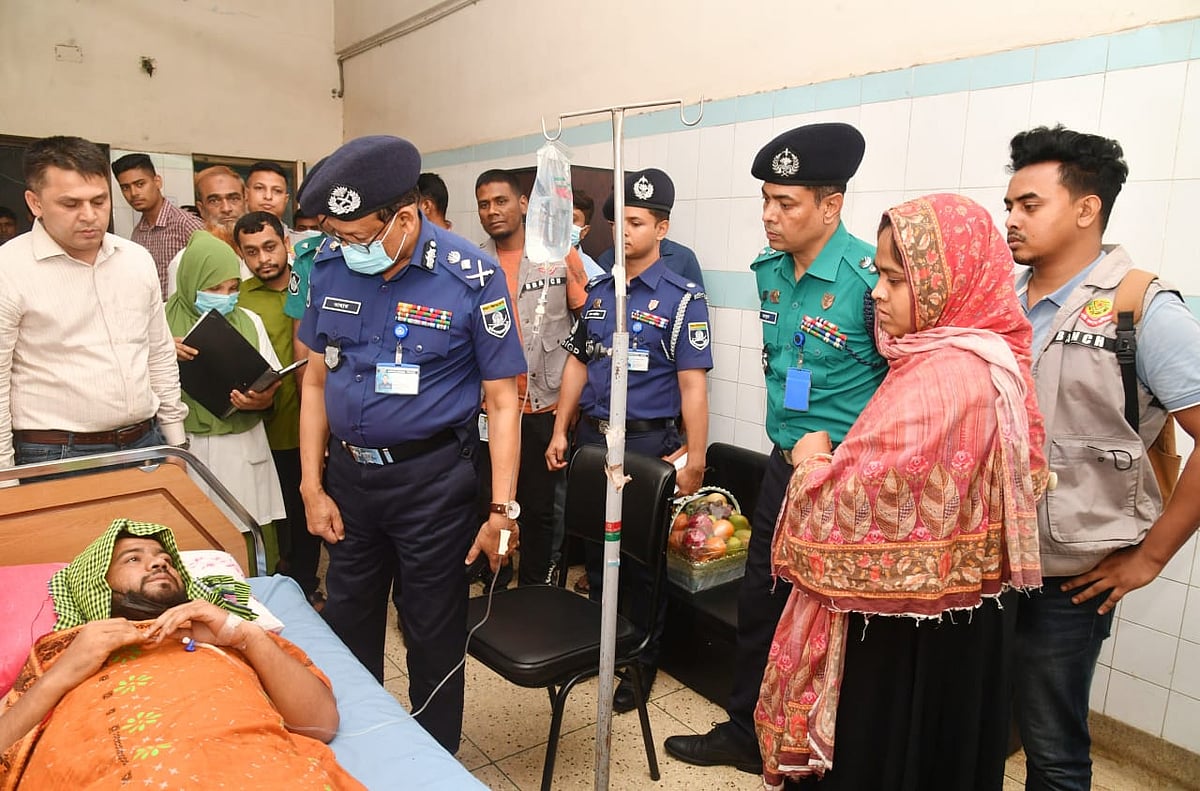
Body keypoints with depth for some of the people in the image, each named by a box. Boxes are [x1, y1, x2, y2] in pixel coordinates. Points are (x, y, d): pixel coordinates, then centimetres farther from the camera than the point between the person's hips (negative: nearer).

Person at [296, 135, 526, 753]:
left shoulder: (471, 277, -16)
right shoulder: (330, 264, -3)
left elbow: (502, 400, -12)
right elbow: (316, 380, 5)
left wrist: (503, 510, -14)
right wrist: (312, 486, 3)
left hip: (432, 478, -4)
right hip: (348, 471, 5)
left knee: (433, 632, 10)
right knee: (346, 622, 20)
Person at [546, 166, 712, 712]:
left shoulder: (682, 299, -9)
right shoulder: (598, 291, 8)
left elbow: (693, 384, -14)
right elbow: (577, 362, 13)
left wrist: (694, 461, -17)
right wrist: (560, 431, 9)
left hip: (646, 444, -5)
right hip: (590, 437, 6)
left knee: (642, 559, 7)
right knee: (595, 546, 17)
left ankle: (643, 662, 26)